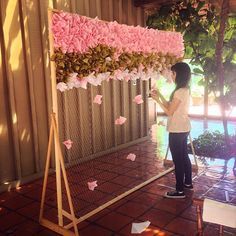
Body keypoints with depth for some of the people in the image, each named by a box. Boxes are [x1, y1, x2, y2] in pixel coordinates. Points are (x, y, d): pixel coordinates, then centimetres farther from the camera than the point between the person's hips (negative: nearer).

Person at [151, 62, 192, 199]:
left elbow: (169, 112, -18)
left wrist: (157, 100, -11)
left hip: (177, 130, -10)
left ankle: (180, 191, 9)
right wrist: (160, 95, 10)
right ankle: (188, 183, 35)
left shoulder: (180, 92, -21)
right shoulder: (185, 90, 10)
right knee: (184, 156, 20)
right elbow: (171, 106, 14)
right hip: (183, 128, 10)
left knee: (178, 159, -1)